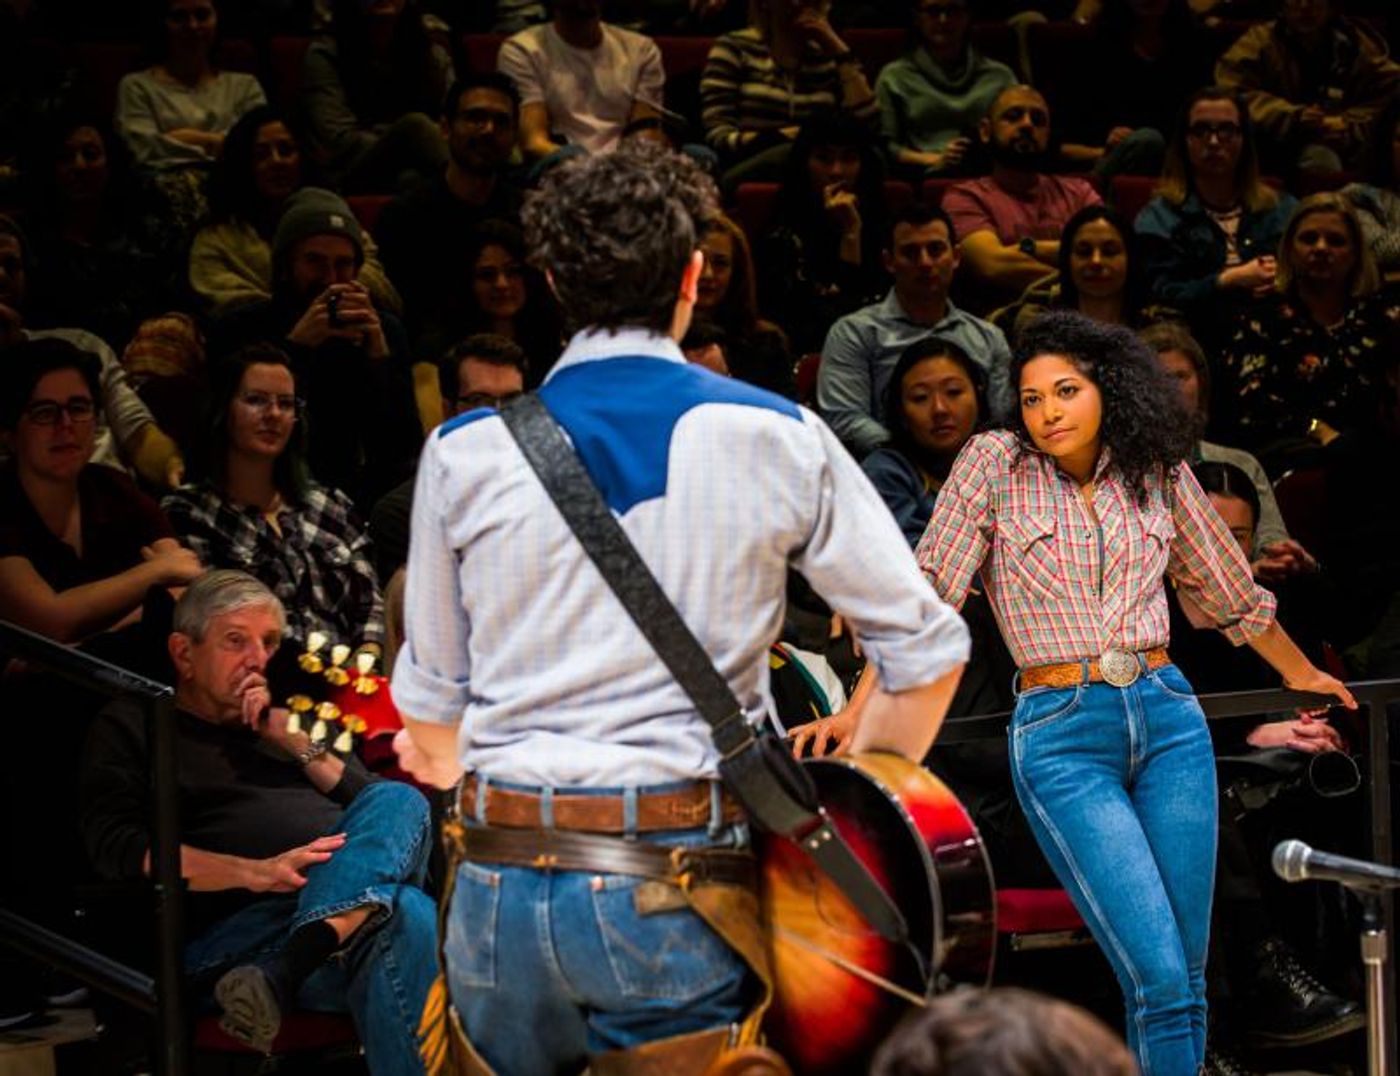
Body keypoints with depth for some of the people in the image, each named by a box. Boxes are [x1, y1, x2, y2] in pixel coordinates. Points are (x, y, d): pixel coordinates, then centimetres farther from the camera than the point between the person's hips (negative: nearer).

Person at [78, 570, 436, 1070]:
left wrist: (297, 744, 8)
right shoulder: (132, 727, 16)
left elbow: (371, 802, 24)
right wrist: (255, 872, -16)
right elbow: (115, 846, -2)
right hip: (231, 927, -6)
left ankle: (279, 979, -47)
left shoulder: (284, 723, 34)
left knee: (398, 802, -29)